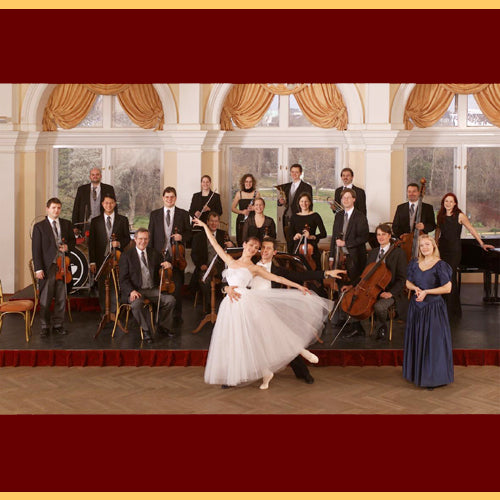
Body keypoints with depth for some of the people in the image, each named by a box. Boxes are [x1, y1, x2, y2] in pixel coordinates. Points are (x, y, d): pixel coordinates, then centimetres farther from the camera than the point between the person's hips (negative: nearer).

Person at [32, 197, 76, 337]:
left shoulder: (66, 224, 12)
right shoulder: (39, 226, 1)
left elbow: (73, 241, 21)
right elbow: (36, 249, -3)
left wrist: (68, 246, -4)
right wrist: (38, 268, -10)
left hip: (63, 265, 3)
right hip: (47, 267, -3)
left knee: (61, 298, 7)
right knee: (45, 299, 0)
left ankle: (58, 325, 17)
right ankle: (45, 327, 10)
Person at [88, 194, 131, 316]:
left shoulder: (123, 220, 7)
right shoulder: (95, 221, 7)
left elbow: (127, 238, 11)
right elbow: (91, 242, 5)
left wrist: (120, 243, -12)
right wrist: (92, 261, -1)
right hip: (101, 259, 1)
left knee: (115, 286, -4)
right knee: (102, 287, 5)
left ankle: (114, 312, 2)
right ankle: (104, 312, 13)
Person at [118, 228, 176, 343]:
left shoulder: (154, 253, 13)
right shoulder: (126, 255, 2)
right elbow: (123, 279, -3)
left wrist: (168, 265, -13)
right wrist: (131, 291, -23)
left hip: (153, 290, 4)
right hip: (136, 291, -3)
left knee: (170, 299, -20)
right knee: (136, 303, -36)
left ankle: (163, 327, 3)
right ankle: (145, 330, -13)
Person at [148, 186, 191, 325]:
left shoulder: (183, 214, 7)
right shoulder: (154, 214, 9)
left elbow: (189, 233, 9)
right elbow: (151, 235, 8)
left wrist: (182, 236, -14)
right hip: (159, 254, 1)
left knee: (178, 285, 1)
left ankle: (177, 315, 12)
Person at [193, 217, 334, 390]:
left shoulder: (255, 268, 10)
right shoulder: (230, 261, 18)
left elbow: (277, 278, 8)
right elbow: (215, 243, 23)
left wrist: (298, 286, 3)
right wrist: (205, 226, 24)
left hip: (247, 301, -3)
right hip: (231, 305, 4)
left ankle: (300, 350, 3)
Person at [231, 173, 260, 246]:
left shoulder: (256, 193, 5)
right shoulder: (239, 194, 7)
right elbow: (233, 208, 7)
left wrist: (253, 208, -16)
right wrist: (242, 212, -11)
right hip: (241, 221, 1)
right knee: (240, 243, -2)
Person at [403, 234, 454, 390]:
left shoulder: (440, 265, -10)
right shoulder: (414, 263, 6)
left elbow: (447, 288, -14)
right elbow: (408, 283, 13)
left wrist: (426, 291, -16)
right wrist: (416, 288, -8)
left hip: (433, 307, -5)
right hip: (416, 307, 5)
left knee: (433, 341, -2)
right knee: (417, 340, 11)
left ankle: (433, 377, 8)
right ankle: (417, 373, 24)